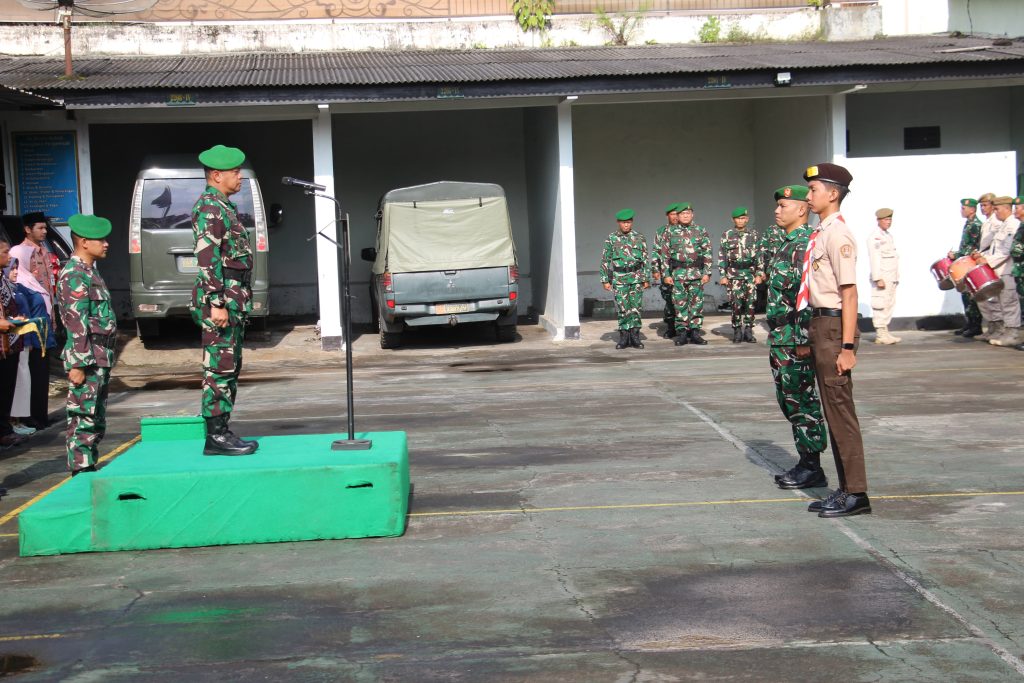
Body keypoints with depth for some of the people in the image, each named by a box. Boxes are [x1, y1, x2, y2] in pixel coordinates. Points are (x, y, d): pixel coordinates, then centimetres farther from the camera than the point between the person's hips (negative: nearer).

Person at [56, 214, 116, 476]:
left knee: (96, 419, 15)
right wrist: (78, 364, -23)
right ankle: (80, 472, -2)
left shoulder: (90, 271, 18)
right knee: (84, 418, -6)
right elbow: (77, 324, -19)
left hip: (100, 358, 10)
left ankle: (89, 470, 22)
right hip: (86, 359, -10)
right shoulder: (75, 275, -13)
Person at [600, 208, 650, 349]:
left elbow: (645, 260, 6)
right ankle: (624, 336, 8)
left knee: (635, 307, 2)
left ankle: (635, 336, 8)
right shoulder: (611, 239, 3)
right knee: (622, 308, 1)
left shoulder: (639, 238, 4)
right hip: (619, 278, -1)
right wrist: (605, 280, -1)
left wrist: (646, 279, 2)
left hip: (637, 278, 1)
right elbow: (605, 260, 4)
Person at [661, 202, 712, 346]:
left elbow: (707, 253, 4)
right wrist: (666, 274, 0)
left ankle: (695, 332, 8)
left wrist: (707, 272, -3)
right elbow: (665, 255, 6)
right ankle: (681, 333, 7)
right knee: (680, 304, 1)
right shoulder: (670, 233, 6)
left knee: (697, 304, 1)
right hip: (678, 274, 0)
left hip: (697, 273, 0)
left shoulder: (701, 232, 6)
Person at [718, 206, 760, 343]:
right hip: (734, 274, -1)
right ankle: (737, 331, 6)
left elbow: (759, 254, 11)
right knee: (736, 304, -3)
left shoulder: (754, 234, 9)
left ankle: (748, 330, 7)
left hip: (751, 273, 1)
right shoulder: (727, 235, 5)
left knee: (750, 303, -2)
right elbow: (722, 256, 3)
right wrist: (723, 275, -3)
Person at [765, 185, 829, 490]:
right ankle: (805, 463, 21)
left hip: (796, 338, -10)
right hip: (780, 338, 10)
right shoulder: (788, 244, 17)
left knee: (802, 401, -4)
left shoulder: (804, 244, -15)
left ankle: (812, 468, 3)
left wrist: (804, 339, -24)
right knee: (790, 400, 13)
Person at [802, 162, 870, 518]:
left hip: (835, 325, -10)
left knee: (840, 409, -5)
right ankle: (846, 488, 22)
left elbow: (849, 291, -18)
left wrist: (847, 346, -21)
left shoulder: (837, 234, -14)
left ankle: (855, 493, 2)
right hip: (820, 324, 10)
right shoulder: (820, 233, 14)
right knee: (831, 409, 14)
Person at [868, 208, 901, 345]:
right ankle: (881, 334, -8)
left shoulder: (888, 235, 21)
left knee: (889, 304, 9)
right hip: (882, 277, -9)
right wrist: (878, 278, -22)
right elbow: (874, 259, -17)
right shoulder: (874, 236, -9)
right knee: (881, 305, -10)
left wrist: (896, 277, 21)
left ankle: (884, 333, 13)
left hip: (892, 278, 9)